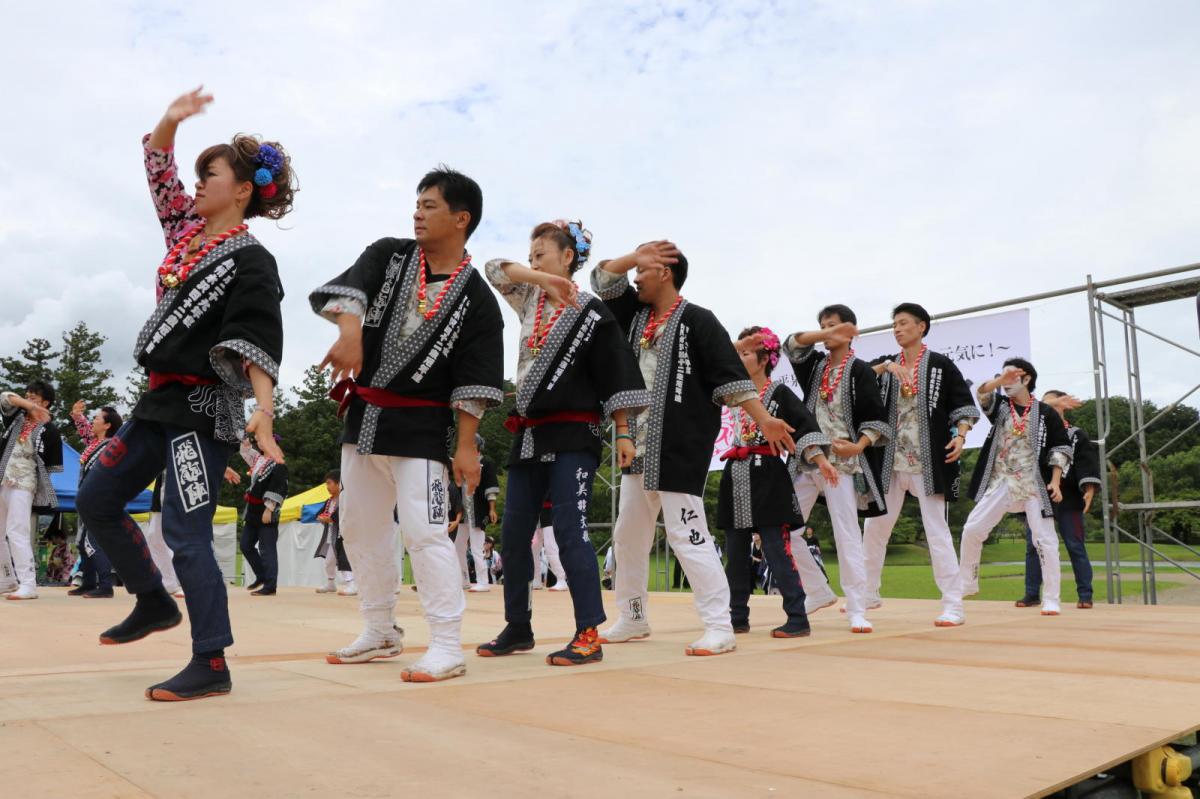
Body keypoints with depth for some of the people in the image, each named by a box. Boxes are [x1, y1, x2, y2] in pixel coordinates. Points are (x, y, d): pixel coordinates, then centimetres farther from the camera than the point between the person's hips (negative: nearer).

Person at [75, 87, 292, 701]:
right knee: (96, 500, 17)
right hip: (161, 400, 9)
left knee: (185, 533, -9)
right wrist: (170, 121, 10)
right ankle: (154, 603, 30)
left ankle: (211, 666, 0)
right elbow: (159, 172, 24)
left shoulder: (250, 262, -12)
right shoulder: (188, 231, 11)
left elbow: (258, 344, -21)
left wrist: (263, 409, -33)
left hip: (204, 408, -9)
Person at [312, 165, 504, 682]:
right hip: (364, 414, 6)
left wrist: (467, 447, -14)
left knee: (425, 533, -12)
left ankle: (447, 648, -2)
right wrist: (350, 331, -36)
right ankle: (381, 633, 29)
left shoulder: (476, 301, -7)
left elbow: (474, 384, -9)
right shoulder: (388, 255, 4)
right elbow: (350, 287, -16)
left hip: (420, 426, -6)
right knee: (360, 529, 14)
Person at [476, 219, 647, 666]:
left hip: (572, 435, -7)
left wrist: (623, 433, -12)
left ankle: (589, 634, -7)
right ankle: (518, 628, 19)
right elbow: (495, 270, 1)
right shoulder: (530, 301, 15)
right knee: (514, 534, 8)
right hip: (528, 434, 7)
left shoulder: (591, 313, -4)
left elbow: (616, 375, -7)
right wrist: (543, 279, -14)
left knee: (570, 532, -12)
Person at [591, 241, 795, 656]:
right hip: (637, 445, 8)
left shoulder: (697, 320, -7)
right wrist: (633, 257, -2)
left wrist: (764, 420, -19)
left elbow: (731, 375, -12)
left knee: (687, 535, -12)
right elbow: (603, 281, 14)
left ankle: (719, 627, -5)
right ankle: (633, 619, 28)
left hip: (682, 446, -8)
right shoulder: (636, 314, 15)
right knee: (628, 535, 14)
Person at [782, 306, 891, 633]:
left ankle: (857, 610, 0)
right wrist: (826, 335, -20)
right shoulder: (815, 364, 13)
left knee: (846, 535, -8)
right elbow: (793, 344, -5)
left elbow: (877, 418, -6)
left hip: (842, 463, -5)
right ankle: (819, 592, 19)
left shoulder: (860, 370, -1)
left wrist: (858, 447, -22)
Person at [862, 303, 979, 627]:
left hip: (928, 461, -5)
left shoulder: (941, 365, 0)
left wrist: (960, 436, -16)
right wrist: (886, 366, -18)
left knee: (936, 529, -7)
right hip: (890, 461, 5)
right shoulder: (886, 364, 11)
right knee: (874, 527, 9)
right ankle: (869, 594, 25)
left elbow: (963, 404, -1)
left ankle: (953, 605, -1)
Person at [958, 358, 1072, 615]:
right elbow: (981, 393, -15)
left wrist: (1055, 481, -9)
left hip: (1034, 484, -2)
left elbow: (1061, 448, 1)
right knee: (972, 529, -2)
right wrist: (1000, 380, -34)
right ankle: (967, 583, 14)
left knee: (1045, 539, -4)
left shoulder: (1046, 413, -1)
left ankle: (1051, 599, 6)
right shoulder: (1000, 405, 6)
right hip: (1001, 482, 3)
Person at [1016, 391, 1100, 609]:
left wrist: (1089, 490, -16)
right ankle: (1032, 594, 10)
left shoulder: (1076, 435, 4)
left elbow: (1088, 462, -4)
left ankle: (1085, 595, 7)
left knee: (1075, 547, 1)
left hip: (1068, 499, -3)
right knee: (1032, 546, 3)